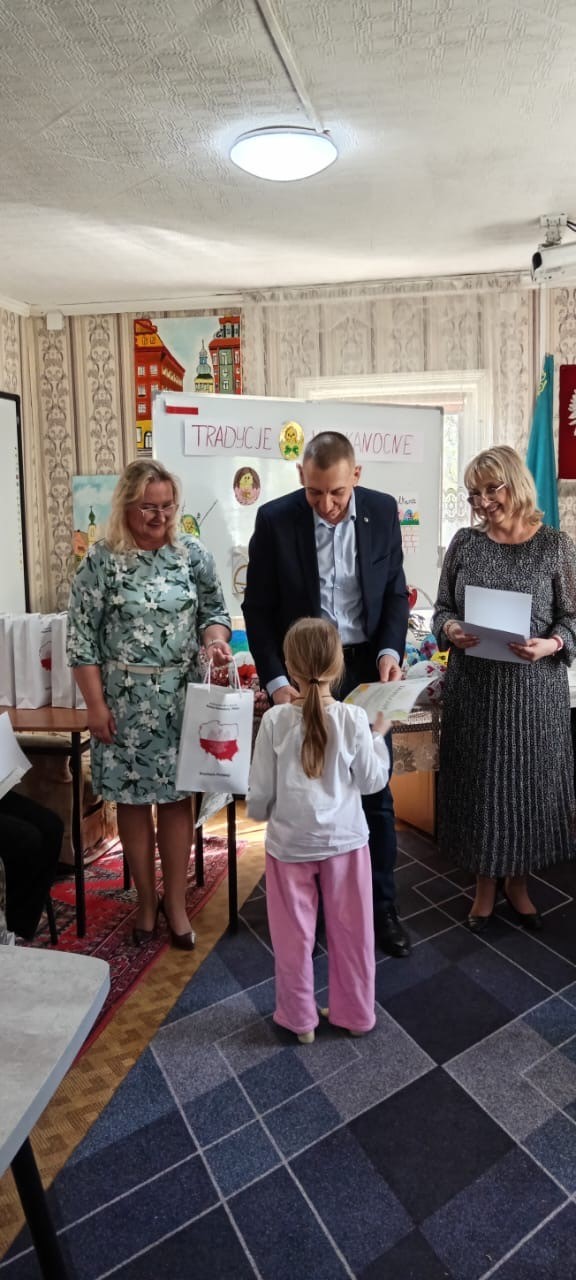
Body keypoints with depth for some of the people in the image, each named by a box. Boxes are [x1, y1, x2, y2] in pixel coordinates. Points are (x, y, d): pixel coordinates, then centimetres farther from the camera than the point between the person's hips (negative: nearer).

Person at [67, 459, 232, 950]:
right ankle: (146, 900, 27)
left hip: (182, 697, 2)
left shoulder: (193, 554, 2)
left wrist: (215, 640, -14)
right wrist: (96, 704, -8)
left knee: (177, 797, 8)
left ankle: (175, 901, 23)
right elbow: (82, 638, -5)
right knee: (133, 799, 9)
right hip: (125, 700, -1)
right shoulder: (101, 561, -5)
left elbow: (215, 610, 9)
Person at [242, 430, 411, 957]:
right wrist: (275, 680, -15)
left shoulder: (382, 511, -2)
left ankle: (382, 908, 30)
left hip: (365, 670, 2)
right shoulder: (275, 519, -9)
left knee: (376, 796, 11)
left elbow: (395, 592, 6)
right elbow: (258, 609, -6)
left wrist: (390, 650, -11)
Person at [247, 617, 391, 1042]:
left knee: (294, 936, 16)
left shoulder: (275, 720, -16)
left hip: (290, 843, -1)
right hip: (345, 839, 1)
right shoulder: (353, 718, -15)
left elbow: (260, 792, -9)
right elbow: (373, 781, -4)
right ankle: (356, 1014, 36)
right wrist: (379, 735, 9)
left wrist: (262, 814, 13)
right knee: (350, 931, 19)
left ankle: (300, 1019, 33)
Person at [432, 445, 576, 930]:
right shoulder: (464, 542, 2)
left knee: (528, 781, 10)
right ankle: (486, 881, 30)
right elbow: (442, 607, 6)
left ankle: (518, 879, 34)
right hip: (474, 687, 1)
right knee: (477, 782, 9)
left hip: (533, 689, -1)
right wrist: (450, 628, -15)